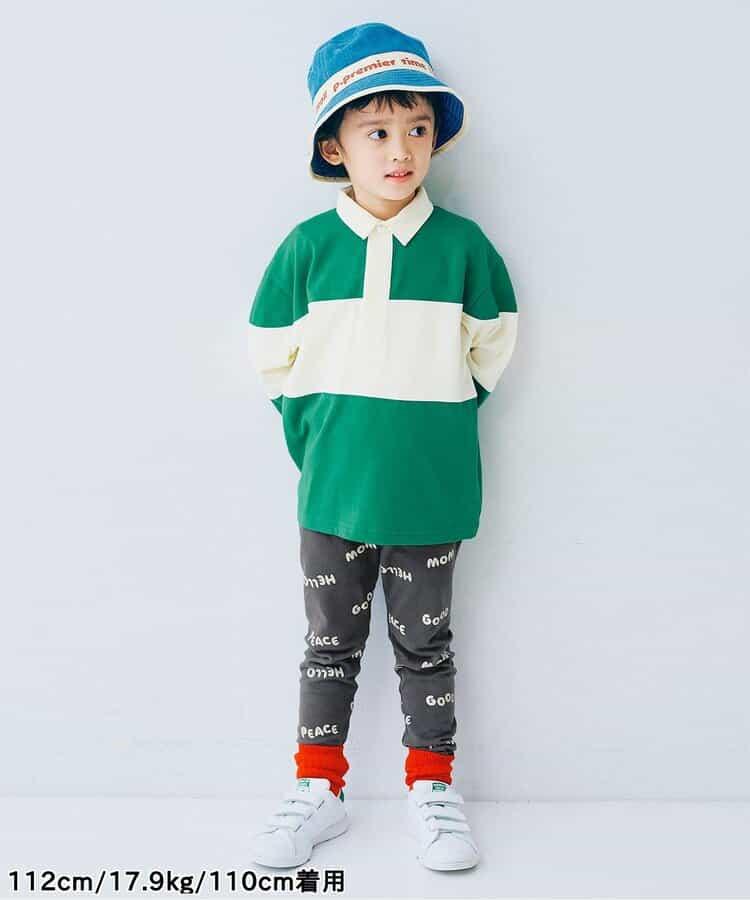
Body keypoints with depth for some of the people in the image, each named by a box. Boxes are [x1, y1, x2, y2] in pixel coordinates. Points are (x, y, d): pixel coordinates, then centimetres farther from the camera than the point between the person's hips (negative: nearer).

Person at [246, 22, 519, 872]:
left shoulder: (463, 245, -5)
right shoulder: (307, 247, -4)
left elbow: (488, 353, 7)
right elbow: (277, 361, 4)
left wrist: (429, 423, 4)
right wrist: (320, 440, -1)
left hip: (431, 493, 0)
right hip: (334, 491, 1)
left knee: (424, 644, 13)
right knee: (331, 642, 14)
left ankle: (432, 786, 31)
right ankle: (318, 787, 30)